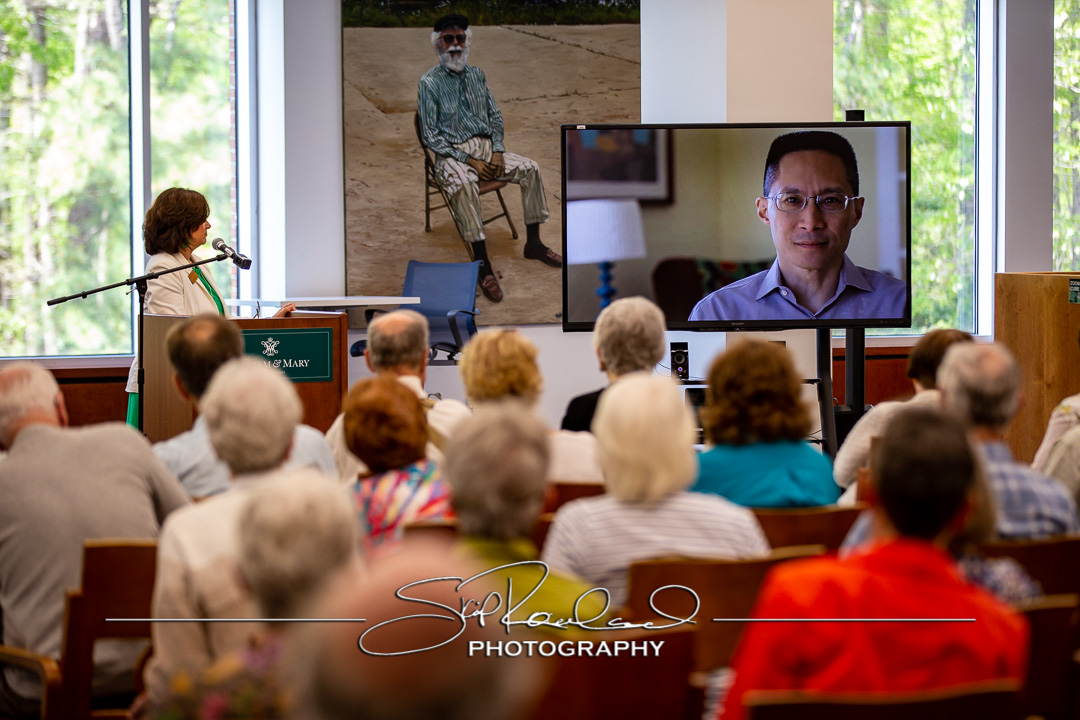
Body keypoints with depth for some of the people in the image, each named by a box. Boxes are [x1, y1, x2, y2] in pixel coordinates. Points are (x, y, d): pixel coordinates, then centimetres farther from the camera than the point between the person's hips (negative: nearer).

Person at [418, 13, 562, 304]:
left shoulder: (476, 75, 11)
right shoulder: (429, 83, -7)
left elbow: (495, 116, 15)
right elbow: (431, 136, -10)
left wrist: (497, 150, -4)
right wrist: (469, 160, -17)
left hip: (487, 147, 6)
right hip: (452, 154, -6)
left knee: (530, 168, -13)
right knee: (463, 184, -38)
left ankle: (533, 243, -1)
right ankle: (483, 266, -39)